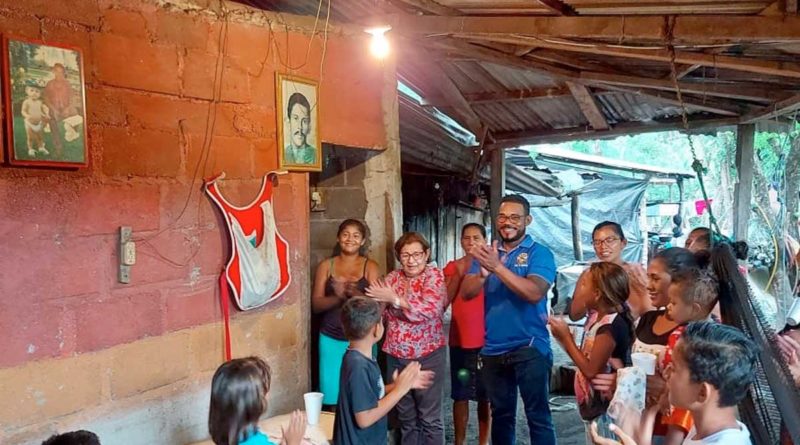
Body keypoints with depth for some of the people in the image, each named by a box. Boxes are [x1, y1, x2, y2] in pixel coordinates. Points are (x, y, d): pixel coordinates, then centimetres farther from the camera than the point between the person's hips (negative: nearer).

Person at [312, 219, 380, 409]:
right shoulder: (326, 266, 6)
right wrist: (338, 297, -19)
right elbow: (316, 305, 0)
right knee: (332, 395, 2)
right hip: (331, 338, 1)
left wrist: (355, 293, -27)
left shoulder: (370, 266, 2)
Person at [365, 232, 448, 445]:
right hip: (396, 356, 5)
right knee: (405, 417, 16)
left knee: (429, 418, 4)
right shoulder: (392, 278, 6)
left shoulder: (434, 275, -8)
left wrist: (394, 299, -23)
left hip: (427, 356, -5)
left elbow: (431, 310, -25)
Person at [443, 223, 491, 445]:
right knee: (460, 396, 5)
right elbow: (444, 300, -5)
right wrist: (458, 273, -11)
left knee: (485, 396, 7)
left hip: (486, 341, -1)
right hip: (460, 341, 1)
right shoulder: (452, 267, 6)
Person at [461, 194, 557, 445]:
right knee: (501, 414, 17)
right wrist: (483, 274, -23)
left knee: (537, 415, 1)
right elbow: (466, 292, -2)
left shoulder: (539, 253, -5)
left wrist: (497, 267, -28)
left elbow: (534, 293, -22)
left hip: (530, 348, -4)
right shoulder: (487, 252, 8)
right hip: (493, 349, 5)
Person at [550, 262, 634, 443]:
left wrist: (566, 337, -15)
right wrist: (563, 337, -2)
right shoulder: (597, 317, 5)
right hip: (594, 405, 9)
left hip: (603, 410, -9)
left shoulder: (611, 326, -23)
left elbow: (591, 370, -22)